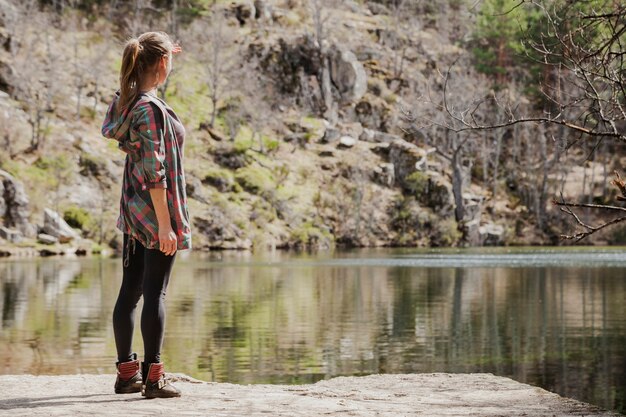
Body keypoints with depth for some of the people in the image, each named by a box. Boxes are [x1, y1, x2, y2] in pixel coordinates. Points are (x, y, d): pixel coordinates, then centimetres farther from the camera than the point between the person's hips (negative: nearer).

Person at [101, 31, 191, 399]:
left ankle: (127, 372, 19)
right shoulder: (152, 109, -19)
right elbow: (155, 172, -21)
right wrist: (165, 224, -21)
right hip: (158, 208, -9)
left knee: (130, 290, 12)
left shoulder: (126, 101, 7)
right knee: (156, 292, -5)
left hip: (133, 210, 9)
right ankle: (153, 378, -1)